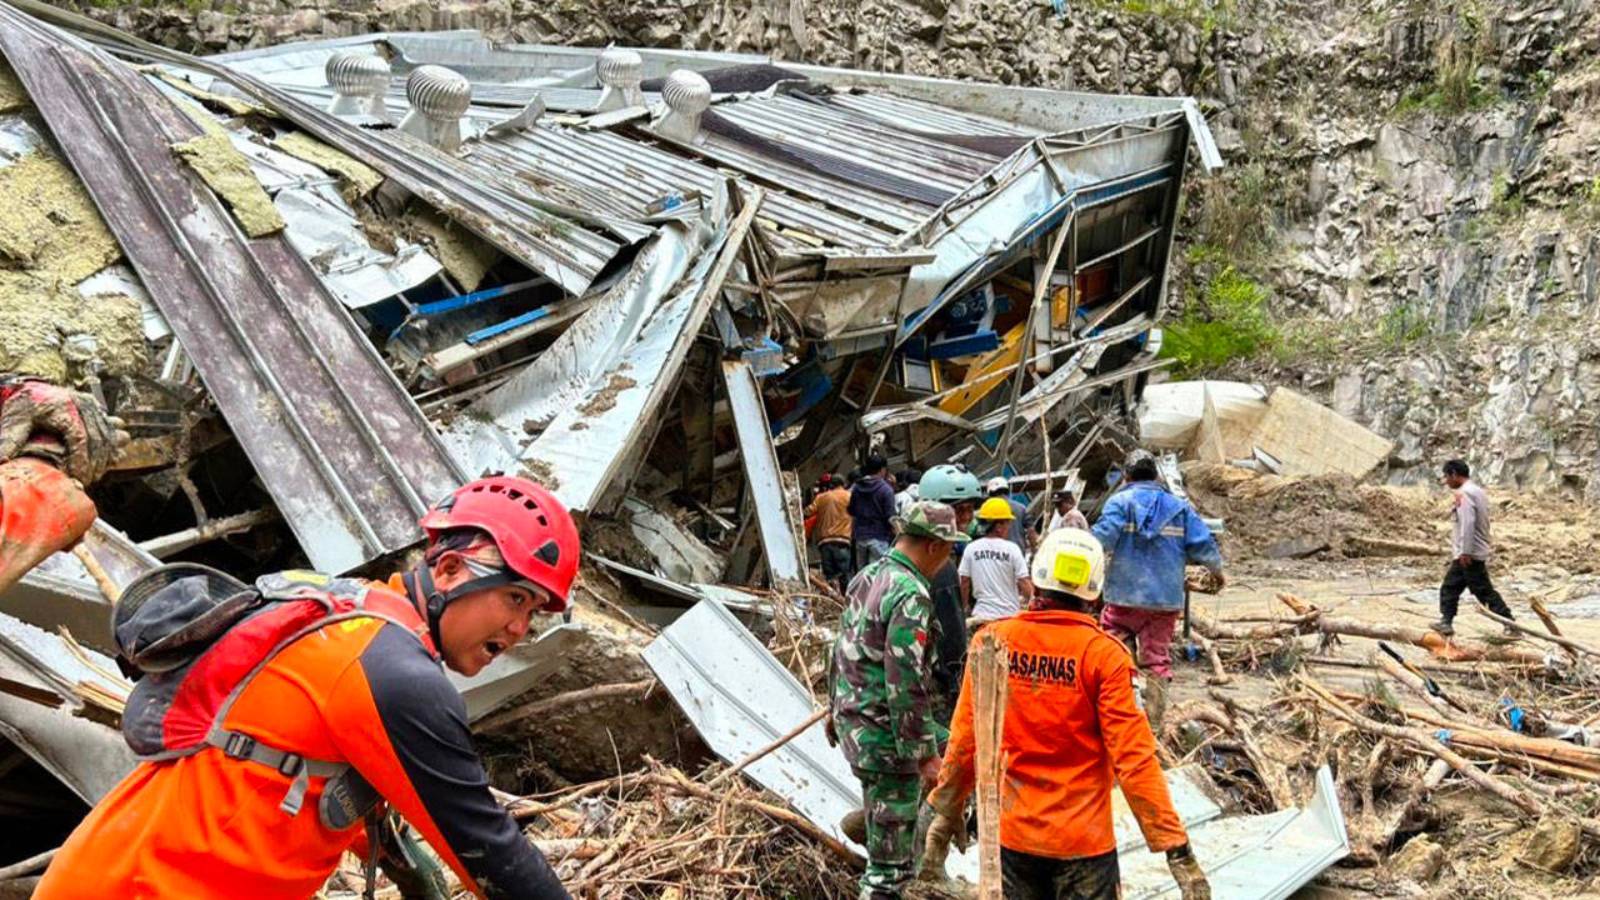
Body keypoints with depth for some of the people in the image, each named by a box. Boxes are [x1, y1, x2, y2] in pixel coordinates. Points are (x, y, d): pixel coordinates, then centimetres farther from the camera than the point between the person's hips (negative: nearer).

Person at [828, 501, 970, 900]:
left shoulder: (867, 576, 6)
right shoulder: (911, 595, -23)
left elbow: (842, 650, 15)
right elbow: (905, 684, -25)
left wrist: (835, 707, 26)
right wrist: (923, 754, -19)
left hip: (852, 716, 9)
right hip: (884, 733, -9)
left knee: (951, 751, 26)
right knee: (892, 850, 3)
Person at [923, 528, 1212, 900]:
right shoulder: (1102, 654, -14)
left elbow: (964, 740, -1)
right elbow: (1133, 758, -16)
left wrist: (946, 814, 13)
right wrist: (1177, 849, -9)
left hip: (1012, 834, 3)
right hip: (1082, 840, -3)